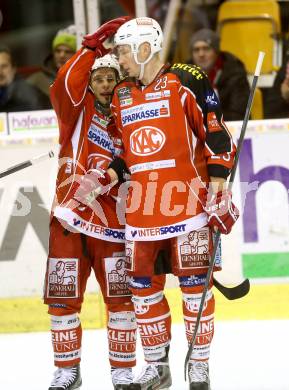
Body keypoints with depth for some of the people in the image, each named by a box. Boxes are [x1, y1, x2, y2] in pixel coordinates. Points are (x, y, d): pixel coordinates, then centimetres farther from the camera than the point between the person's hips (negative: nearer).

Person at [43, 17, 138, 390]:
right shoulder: (77, 108, 4)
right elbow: (65, 86, -18)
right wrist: (93, 46, -23)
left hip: (111, 220, 1)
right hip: (69, 218, -1)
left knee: (121, 298, -2)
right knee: (63, 297, 2)